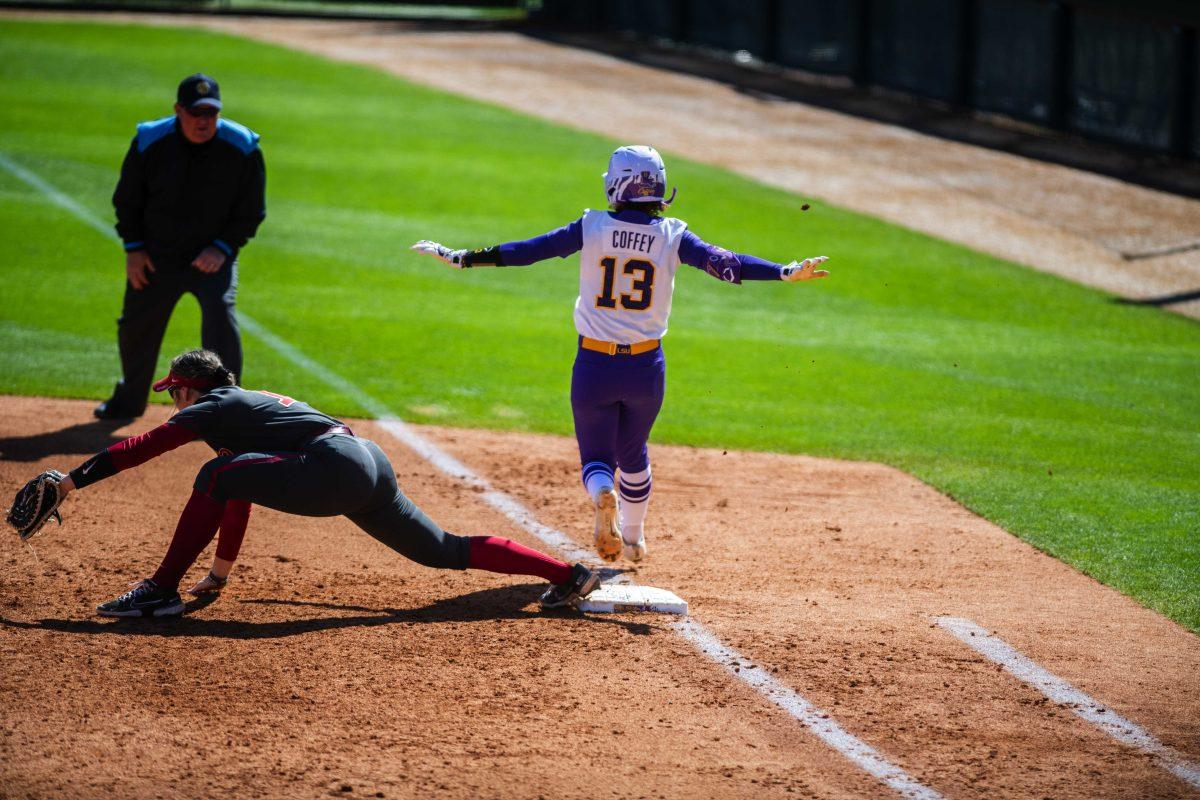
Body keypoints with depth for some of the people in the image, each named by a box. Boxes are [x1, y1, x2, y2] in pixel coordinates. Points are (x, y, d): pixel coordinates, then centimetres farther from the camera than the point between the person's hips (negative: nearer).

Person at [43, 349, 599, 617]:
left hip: (337, 469, -10)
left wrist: (74, 479, -4)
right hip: (372, 469, 10)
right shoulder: (241, 406, 32)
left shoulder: (212, 408, 5)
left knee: (216, 477, -12)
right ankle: (567, 575, 12)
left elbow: (141, 447, -4)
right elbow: (242, 496, 40)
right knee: (446, 552, 14)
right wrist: (221, 569, 44)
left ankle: (161, 592, -16)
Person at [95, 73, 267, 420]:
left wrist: (222, 248, -15)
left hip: (214, 257, -2)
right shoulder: (149, 142, -11)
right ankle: (130, 398, 37)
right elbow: (127, 200, 4)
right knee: (136, 324, 11)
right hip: (156, 257, 2)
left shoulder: (242, 148, -14)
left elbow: (251, 212, -4)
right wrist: (133, 248, -3)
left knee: (219, 312, -26)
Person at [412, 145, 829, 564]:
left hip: (594, 366, -1)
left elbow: (528, 250, -9)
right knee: (632, 452, 25)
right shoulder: (672, 236, -7)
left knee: (596, 456, 10)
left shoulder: (592, 227, -8)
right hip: (646, 368, 2)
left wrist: (461, 258, -5)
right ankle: (633, 539, 36)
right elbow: (724, 263, -16)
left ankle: (602, 495, -24)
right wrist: (787, 272, -13)